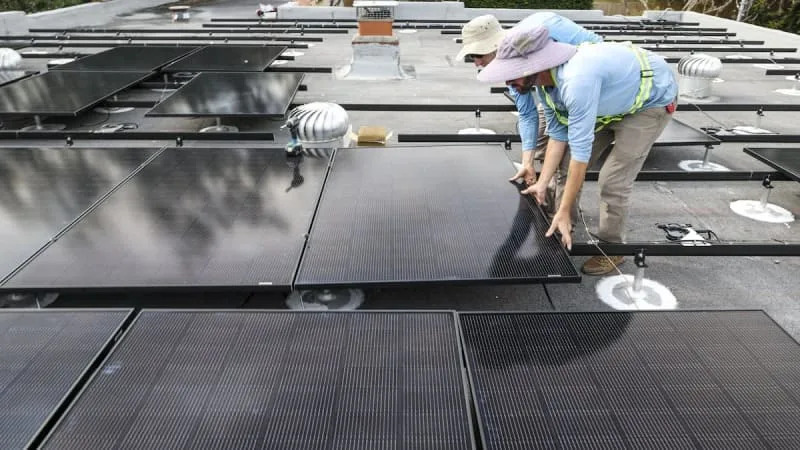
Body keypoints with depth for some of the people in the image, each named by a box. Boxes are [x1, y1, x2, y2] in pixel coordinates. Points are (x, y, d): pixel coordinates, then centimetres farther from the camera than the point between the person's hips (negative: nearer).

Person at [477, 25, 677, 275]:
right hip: (617, 98, 8)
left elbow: (581, 151, -37)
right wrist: (542, 184, -7)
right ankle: (559, 225, 23)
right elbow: (558, 135, -5)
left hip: (653, 99, -8)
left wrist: (564, 213, -32)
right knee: (568, 163, 5)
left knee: (613, 180, -13)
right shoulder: (545, 82, -13)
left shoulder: (577, 82, -41)